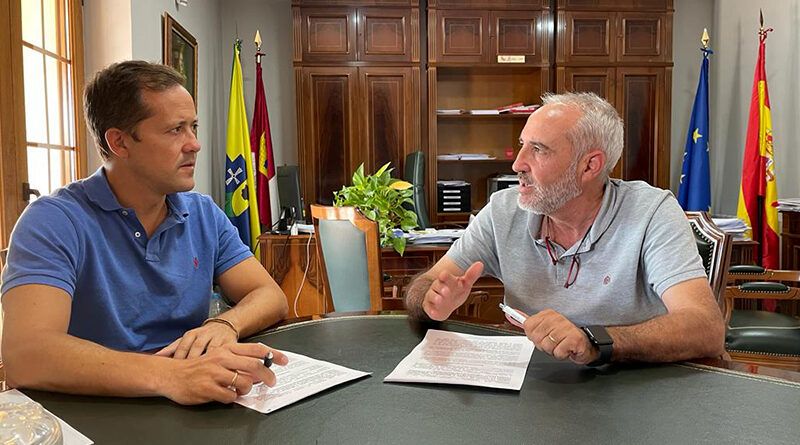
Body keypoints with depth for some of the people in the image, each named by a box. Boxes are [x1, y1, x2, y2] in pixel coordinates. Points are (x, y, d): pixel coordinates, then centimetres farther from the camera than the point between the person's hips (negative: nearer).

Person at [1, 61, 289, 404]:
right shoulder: (54, 222, -11)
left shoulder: (204, 214, 7)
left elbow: (271, 296, 3)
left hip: (191, 415, 3)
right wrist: (169, 376, -36)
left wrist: (224, 325, -19)